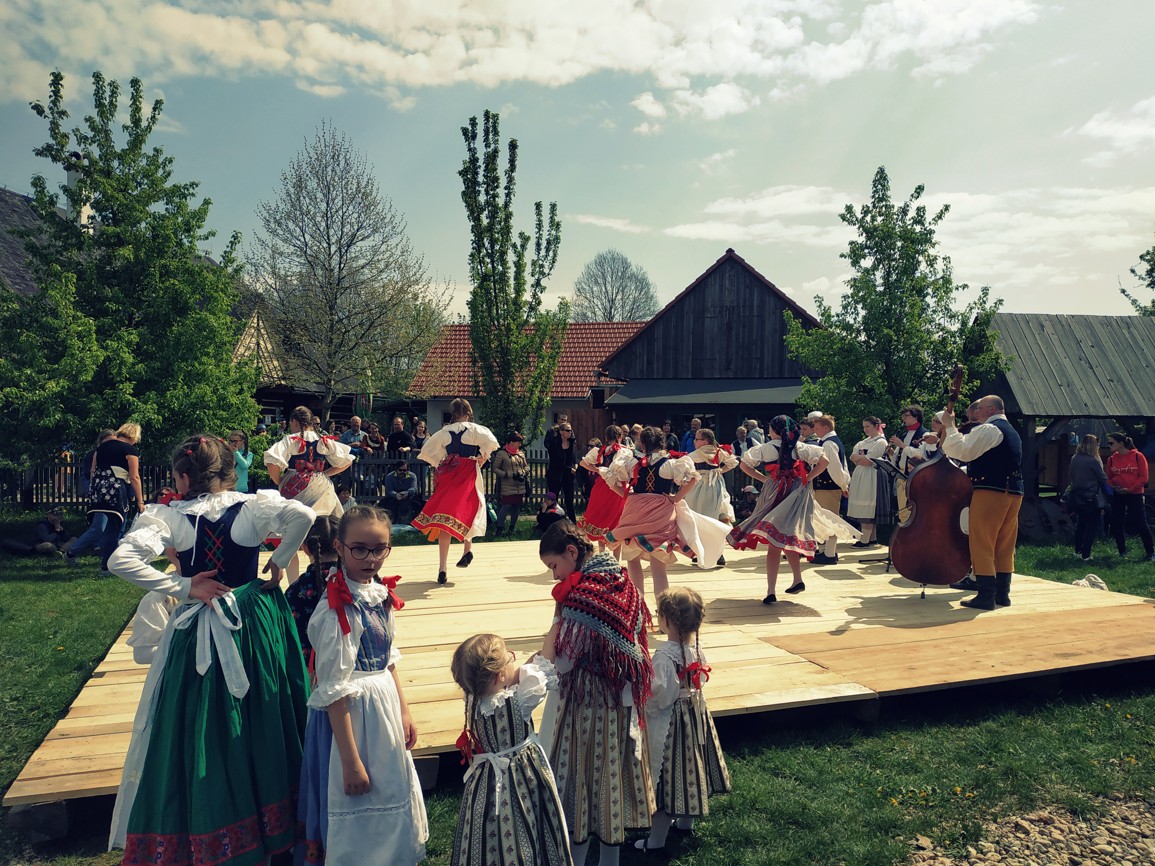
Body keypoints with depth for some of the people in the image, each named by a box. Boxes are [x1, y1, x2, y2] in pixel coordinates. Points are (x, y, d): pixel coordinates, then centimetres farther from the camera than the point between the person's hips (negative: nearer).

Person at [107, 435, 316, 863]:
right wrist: (279, 562, -9)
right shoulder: (253, 506, -8)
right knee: (260, 722, 17)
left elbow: (120, 560, -21)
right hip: (255, 623, 2)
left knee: (200, 726, 12)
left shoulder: (170, 517, -9)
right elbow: (302, 514, -24)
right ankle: (271, 821, 32)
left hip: (198, 635, -2)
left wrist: (183, 586, -13)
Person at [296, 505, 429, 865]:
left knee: (391, 798, 23)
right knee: (358, 813, 8)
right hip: (351, 714, -8)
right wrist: (351, 761, -20)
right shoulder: (335, 611, -24)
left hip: (385, 703, 8)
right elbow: (335, 692, -23)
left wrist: (404, 710, 14)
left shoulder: (381, 594, 0)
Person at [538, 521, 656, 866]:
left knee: (584, 774, 8)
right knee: (614, 770, 20)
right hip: (624, 703, 8)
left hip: (587, 704, -8)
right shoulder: (623, 584, 1)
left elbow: (561, 662, -20)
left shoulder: (582, 595, -24)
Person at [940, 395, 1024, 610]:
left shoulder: (988, 429, -9)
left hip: (990, 492, -9)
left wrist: (950, 426, -9)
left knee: (982, 545, -6)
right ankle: (1002, 593, 18)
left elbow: (962, 451, -19)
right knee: (1005, 546, 13)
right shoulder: (1011, 431, 22)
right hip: (1014, 492, 10)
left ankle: (986, 596, -7)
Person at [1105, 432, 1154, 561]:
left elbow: (1143, 477, -7)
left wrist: (1129, 489, -15)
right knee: (1117, 524, 5)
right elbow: (1108, 478, 11)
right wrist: (1113, 487, -10)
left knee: (1141, 524, -5)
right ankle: (1122, 552, 18)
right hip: (1117, 496, 4)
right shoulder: (1111, 459, 5)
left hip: (1135, 495, -4)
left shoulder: (1137, 456, -6)